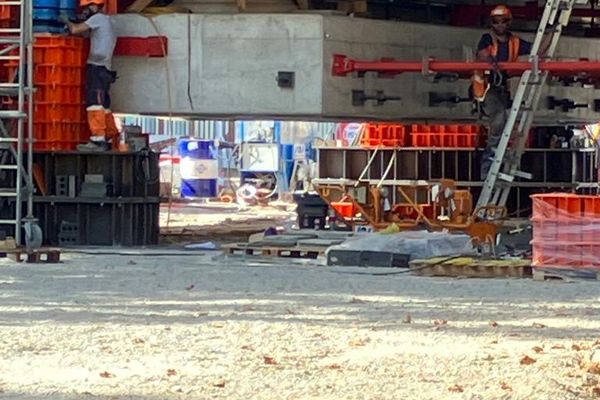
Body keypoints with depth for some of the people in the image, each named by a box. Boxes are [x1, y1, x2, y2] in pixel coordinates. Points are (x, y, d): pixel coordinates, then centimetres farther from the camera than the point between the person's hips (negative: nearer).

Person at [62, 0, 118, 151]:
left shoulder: (99, 18, -3)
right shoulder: (108, 22, 26)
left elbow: (75, 30, -8)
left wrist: (67, 22, 11)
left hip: (96, 67, -10)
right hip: (105, 69, 10)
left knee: (94, 103, -15)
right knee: (104, 106, 13)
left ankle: (98, 140, -23)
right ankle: (111, 138, 17)